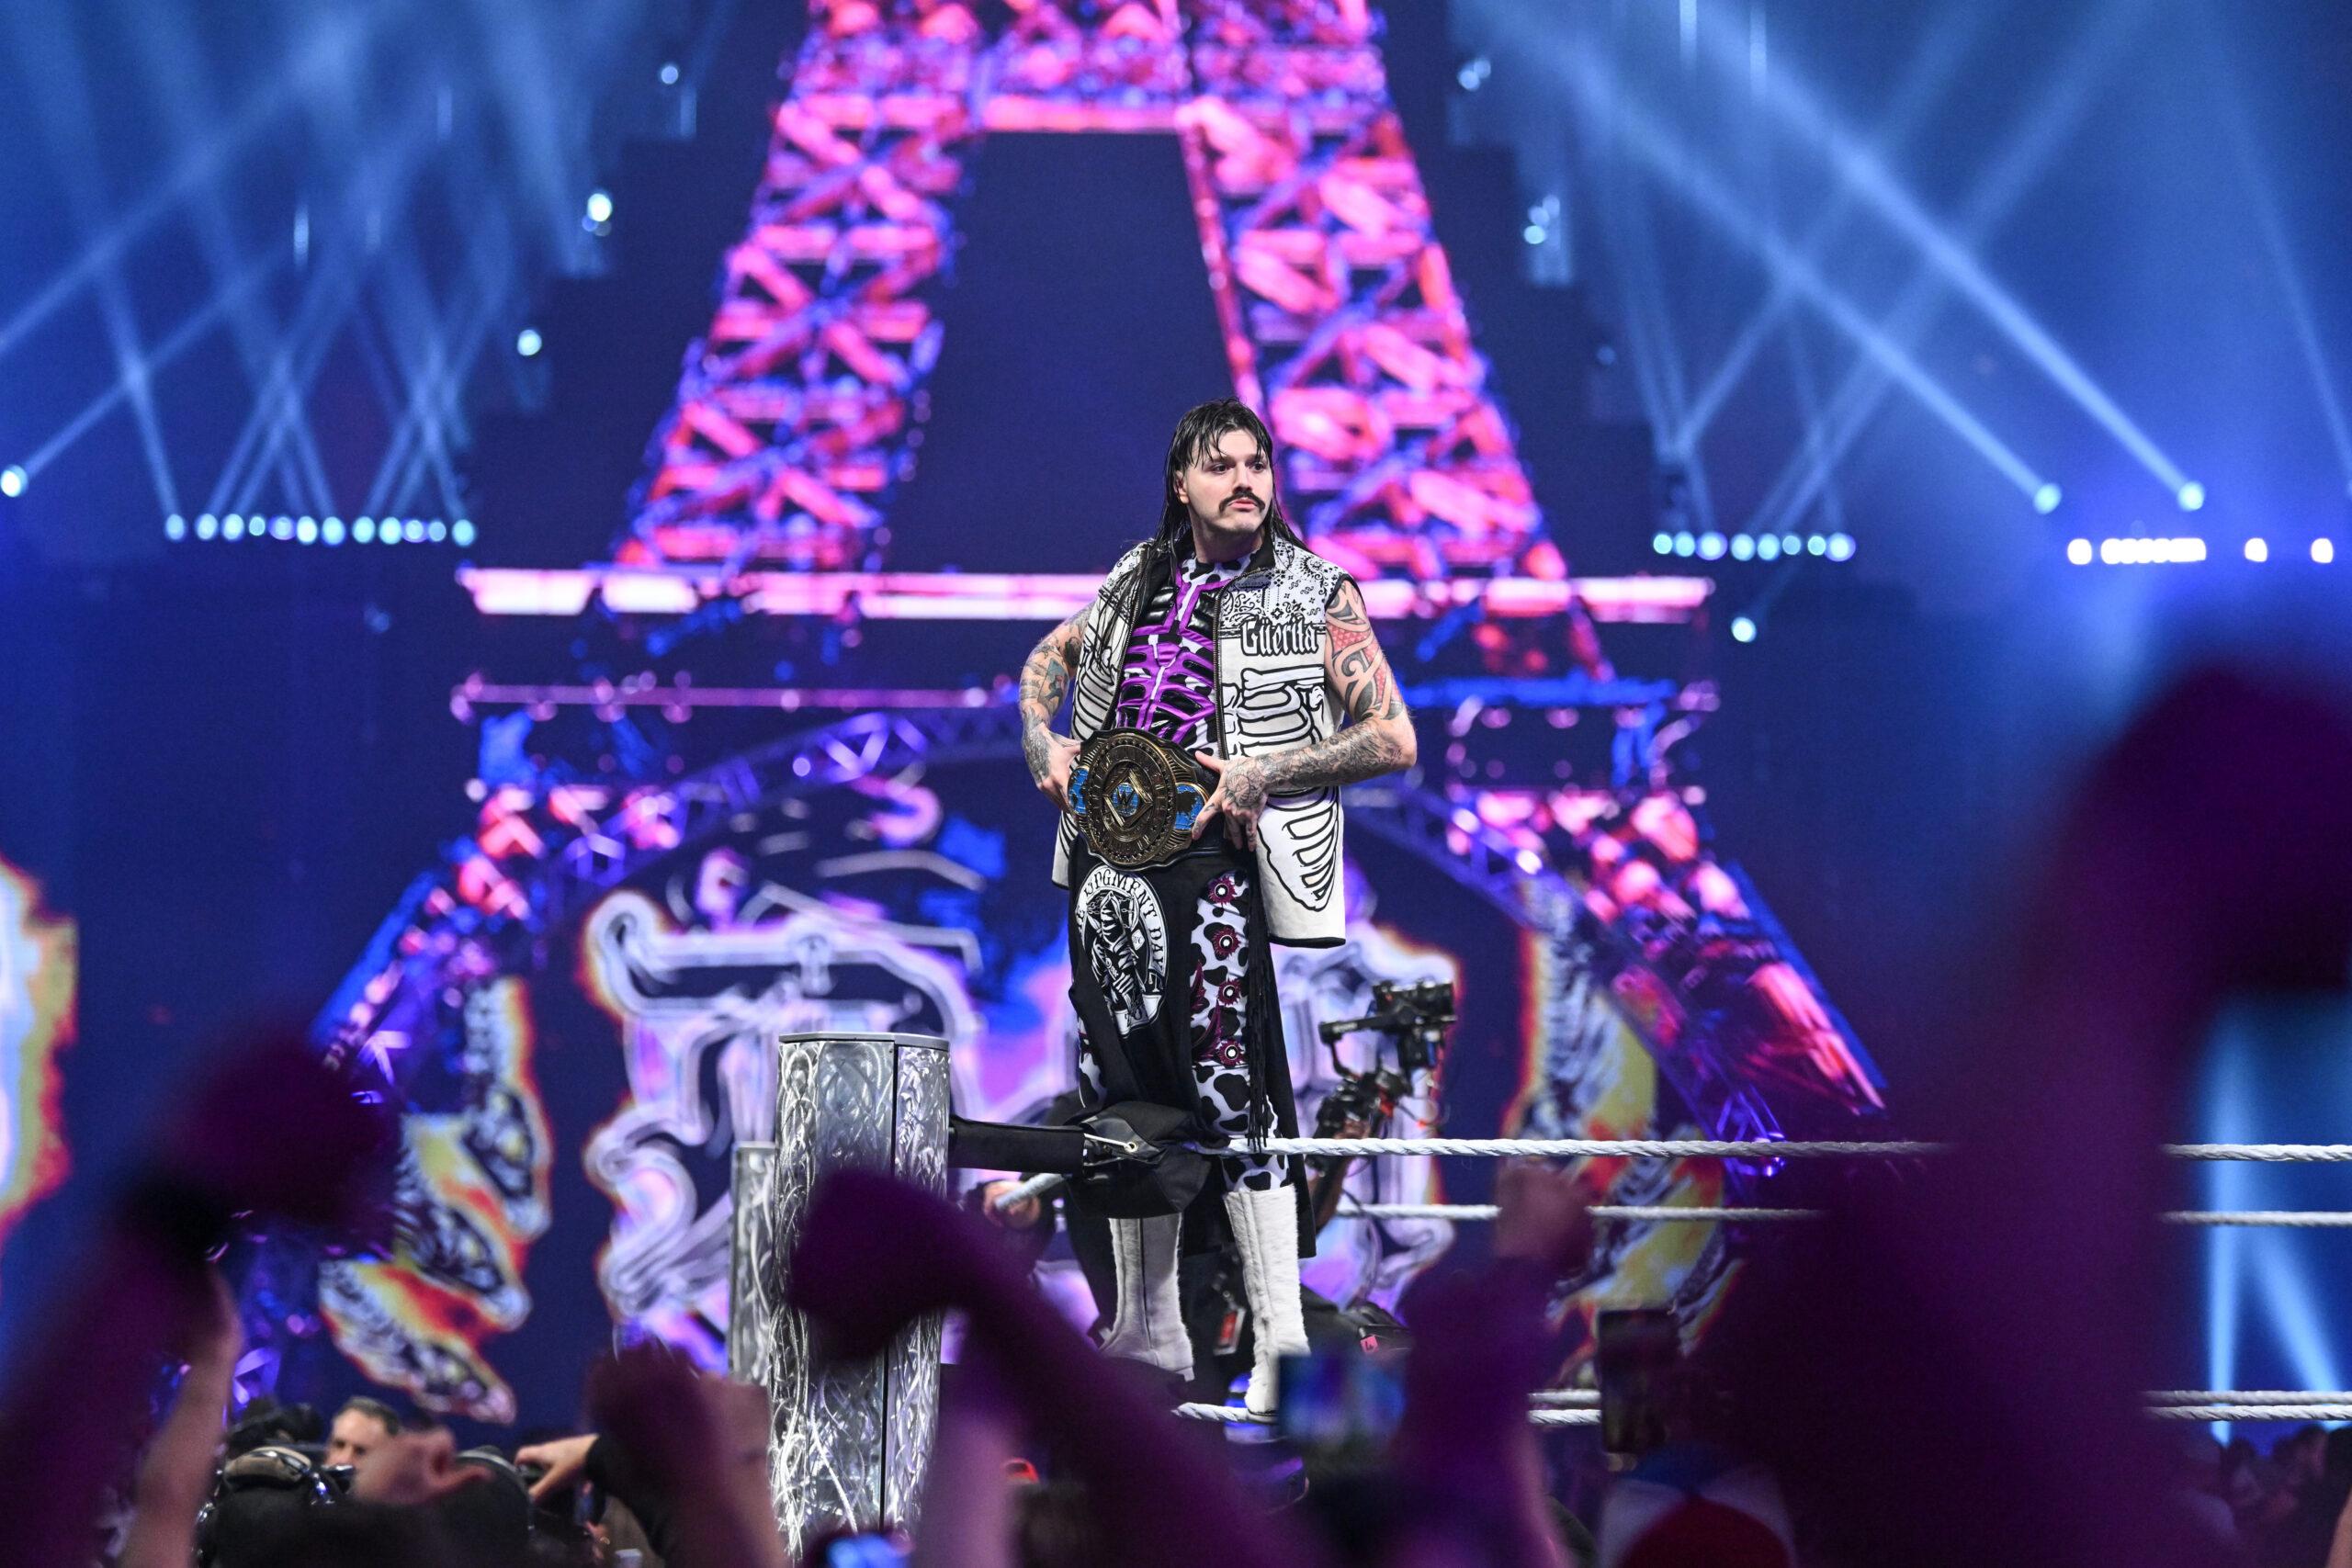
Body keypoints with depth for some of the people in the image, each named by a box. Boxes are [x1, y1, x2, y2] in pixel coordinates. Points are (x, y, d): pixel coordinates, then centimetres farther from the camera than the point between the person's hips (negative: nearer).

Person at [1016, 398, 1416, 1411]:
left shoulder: (1314, 595, -1)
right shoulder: (1140, 581, 13)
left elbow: (1392, 738, -6)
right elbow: (1048, 658, 31)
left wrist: (1259, 775, -13)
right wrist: (1042, 739, 11)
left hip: (1211, 864, -6)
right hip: (1107, 857, 6)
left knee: (1231, 1097, -13)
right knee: (1122, 1096, 10)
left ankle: (1281, 1340, -10)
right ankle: (1147, 1328, 21)